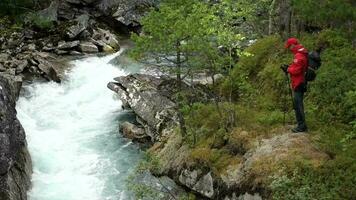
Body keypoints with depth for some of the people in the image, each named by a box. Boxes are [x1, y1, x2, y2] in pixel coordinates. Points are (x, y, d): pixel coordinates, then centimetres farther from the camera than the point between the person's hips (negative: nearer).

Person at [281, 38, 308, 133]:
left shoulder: (299, 56, -19)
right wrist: (289, 67, 7)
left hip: (298, 84, -10)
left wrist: (288, 69, -7)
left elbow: (296, 70, -23)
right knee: (297, 104, 16)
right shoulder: (301, 54, 14)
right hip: (299, 83, 10)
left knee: (298, 105, -6)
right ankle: (301, 124, 23)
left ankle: (302, 126, -1)